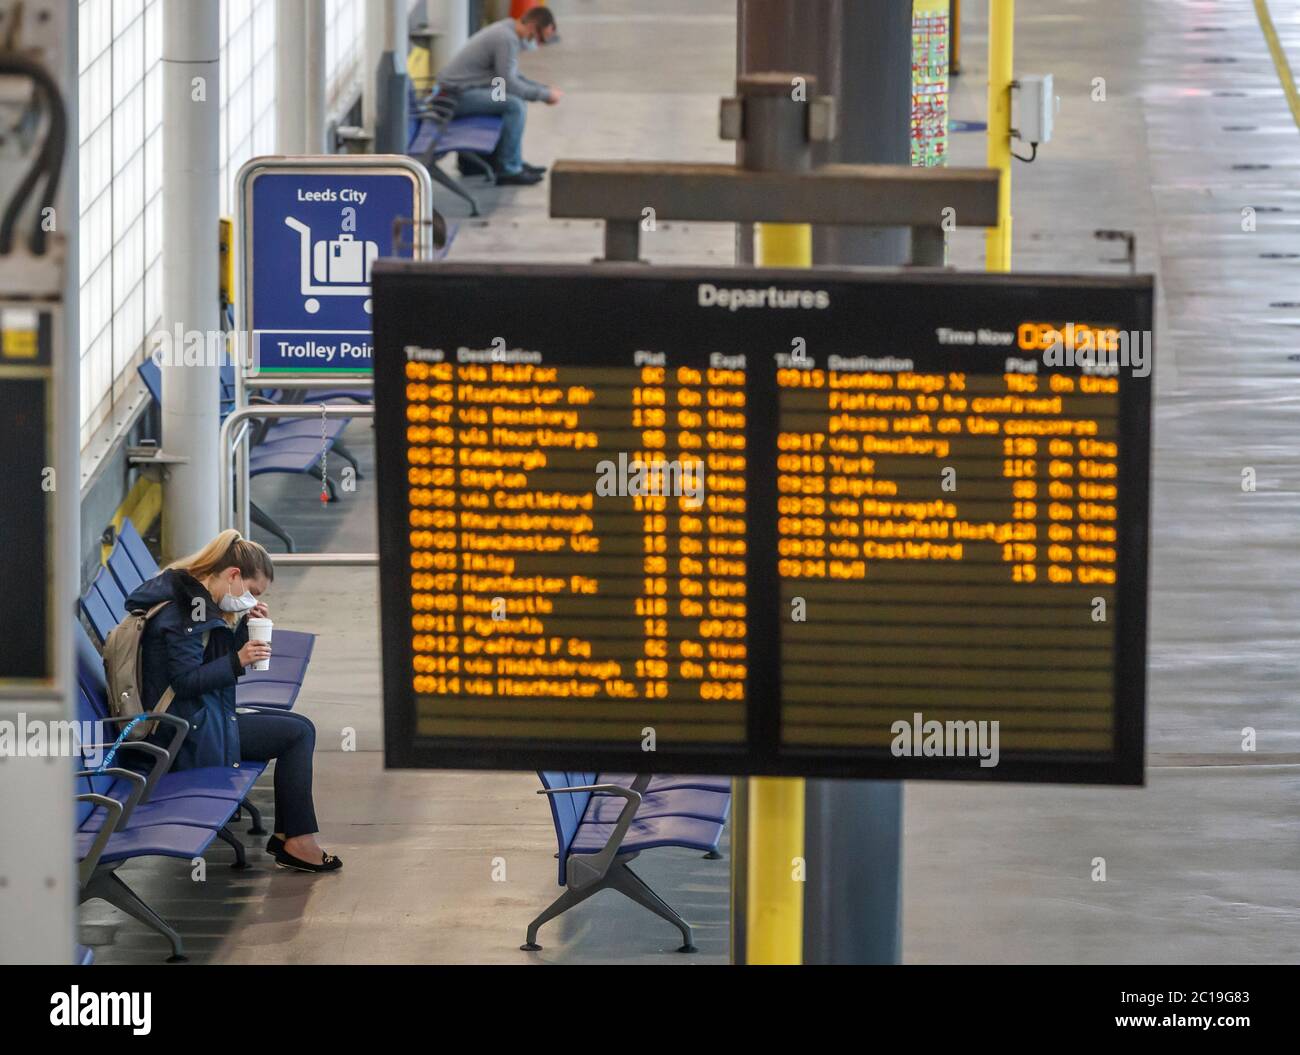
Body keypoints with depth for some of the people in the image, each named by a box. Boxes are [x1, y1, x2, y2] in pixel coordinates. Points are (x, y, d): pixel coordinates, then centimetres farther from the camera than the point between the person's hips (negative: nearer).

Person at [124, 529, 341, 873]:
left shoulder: (200, 602, 13)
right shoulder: (180, 611, -18)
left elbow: (218, 665, 18)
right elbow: (185, 681, -22)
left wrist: (243, 626, 3)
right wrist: (237, 661, -28)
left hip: (203, 715, 11)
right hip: (189, 729, -11)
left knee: (300, 727, 7)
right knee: (297, 734, -11)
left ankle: (288, 836, 6)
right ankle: (298, 841, -7)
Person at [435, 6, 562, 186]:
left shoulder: (506, 32, 13)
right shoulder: (507, 39, -19)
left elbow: (513, 77, 22)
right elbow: (509, 83, -23)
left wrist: (545, 90, 11)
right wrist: (544, 95, -13)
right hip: (457, 95, -11)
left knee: (519, 101, 17)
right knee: (515, 106, -21)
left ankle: (515, 162, 20)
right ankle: (508, 170, -15)